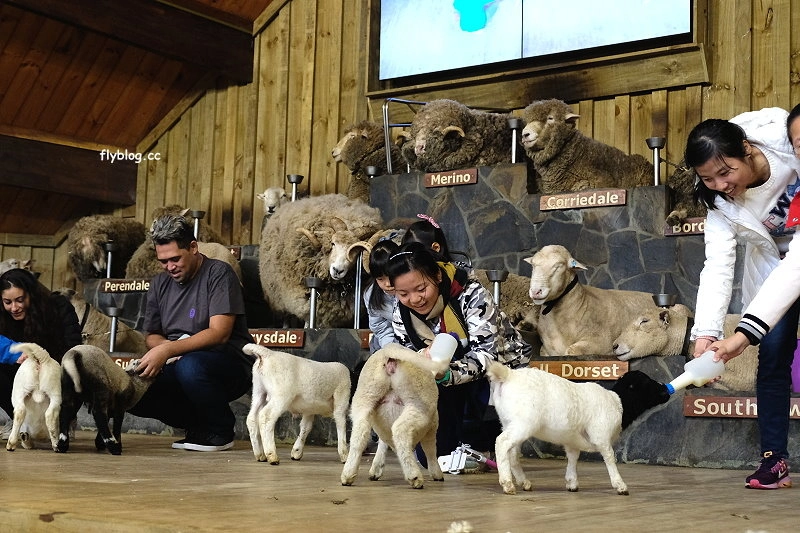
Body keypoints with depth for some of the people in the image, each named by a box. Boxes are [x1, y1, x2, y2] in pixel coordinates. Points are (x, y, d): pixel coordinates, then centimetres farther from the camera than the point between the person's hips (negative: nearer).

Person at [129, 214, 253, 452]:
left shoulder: (219, 273, -9)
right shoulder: (160, 284, 11)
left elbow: (219, 333, -19)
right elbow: (151, 335, 15)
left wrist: (168, 350, -28)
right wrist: (167, 349, -10)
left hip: (230, 367, -6)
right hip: (175, 368, 6)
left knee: (190, 365, -38)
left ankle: (221, 431, -11)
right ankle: (198, 425, 3)